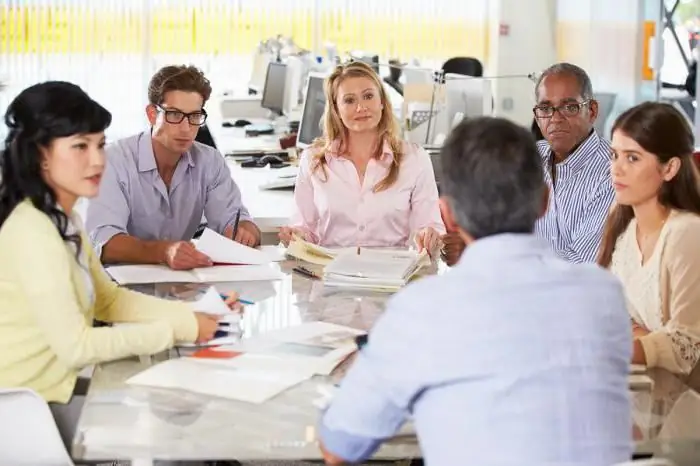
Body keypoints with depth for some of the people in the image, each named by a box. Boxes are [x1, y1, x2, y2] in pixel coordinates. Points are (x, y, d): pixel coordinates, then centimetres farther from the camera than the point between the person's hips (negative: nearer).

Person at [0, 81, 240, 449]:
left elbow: (108, 299, 12)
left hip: (53, 384, 9)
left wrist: (194, 314, -2)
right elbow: (77, 347, -25)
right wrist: (180, 330, -16)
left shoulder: (61, 216, 7)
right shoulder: (32, 230, -24)